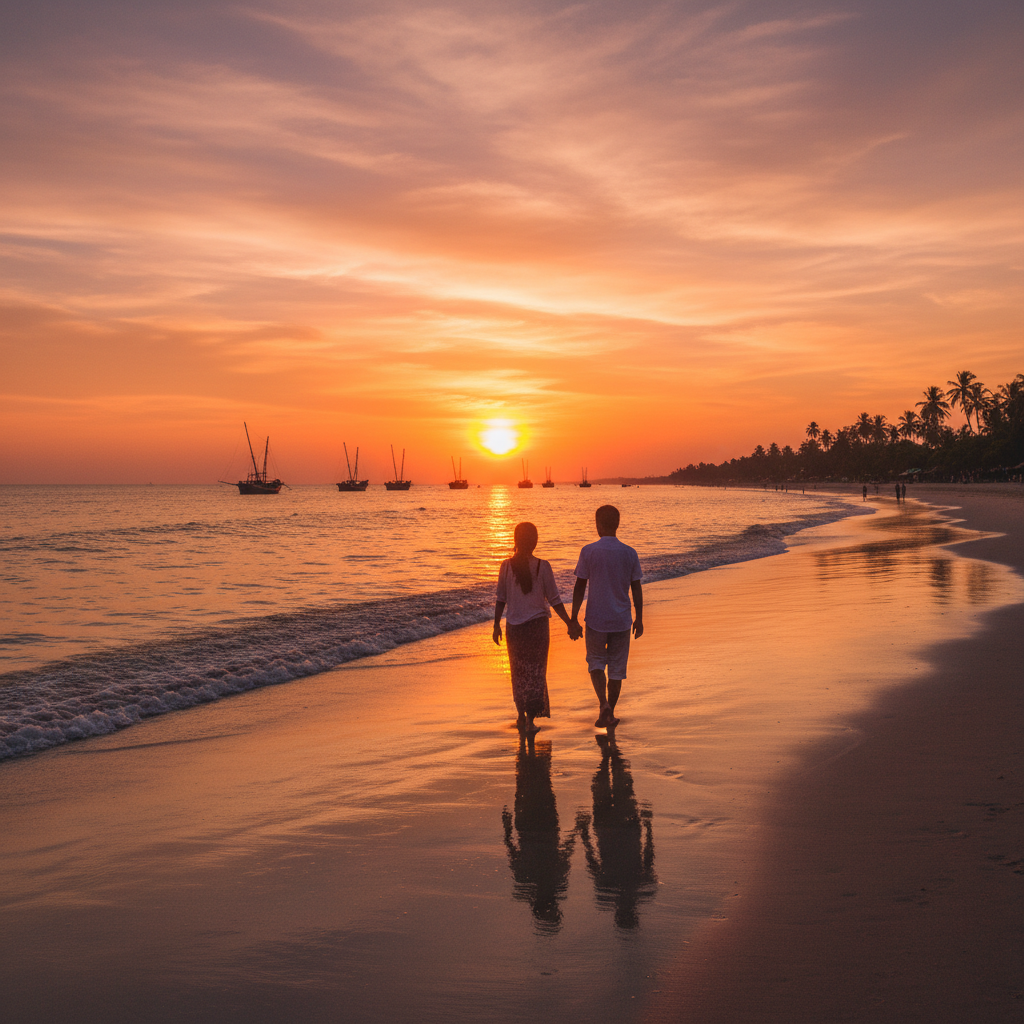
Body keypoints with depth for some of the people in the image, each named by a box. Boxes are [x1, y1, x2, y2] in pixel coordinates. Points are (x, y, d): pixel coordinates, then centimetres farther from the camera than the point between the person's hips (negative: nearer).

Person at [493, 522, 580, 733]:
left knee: (519, 672, 17)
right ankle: (530, 721, 4)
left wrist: (497, 625, 10)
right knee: (536, 672, 8)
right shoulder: (542, 567, -11)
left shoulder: (506, 566, -5)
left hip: (514, 627, 2)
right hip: (537, 625, -2)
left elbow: (500, 599, -1)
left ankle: (522, 716, 25)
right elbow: (554, 600, -8)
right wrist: (570, 624, 0)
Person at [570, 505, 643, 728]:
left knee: (596, 662, 13)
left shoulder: (589, 551, -8)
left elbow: (580, 587, -6)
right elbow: (636, 588, 3)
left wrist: (574, 618, 1)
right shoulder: (629, 553, -1)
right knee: (617, 668, 12)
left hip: (596, 620, -2)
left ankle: (603, 703, -8)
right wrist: (639, 618, 12)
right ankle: (610, 714, 16)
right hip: (621, 620, 2)